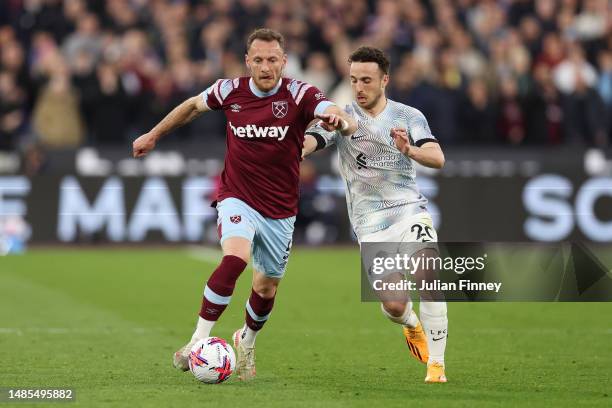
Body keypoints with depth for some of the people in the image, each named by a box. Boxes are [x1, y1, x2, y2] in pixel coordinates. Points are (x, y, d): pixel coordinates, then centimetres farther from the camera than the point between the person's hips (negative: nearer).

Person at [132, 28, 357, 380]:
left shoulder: (299, 95, -14)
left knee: (267, 288, 13)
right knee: (235, 258, -30)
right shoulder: (230, 91, -7)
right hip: (238, 199, -1)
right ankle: (199, 341, -24)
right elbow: (194, 105, 15)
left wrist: (341, 121, -54)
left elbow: (349, 123, -29)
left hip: (280, 210, 1)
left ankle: (247, 343, 44)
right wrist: (154, 135, 23)